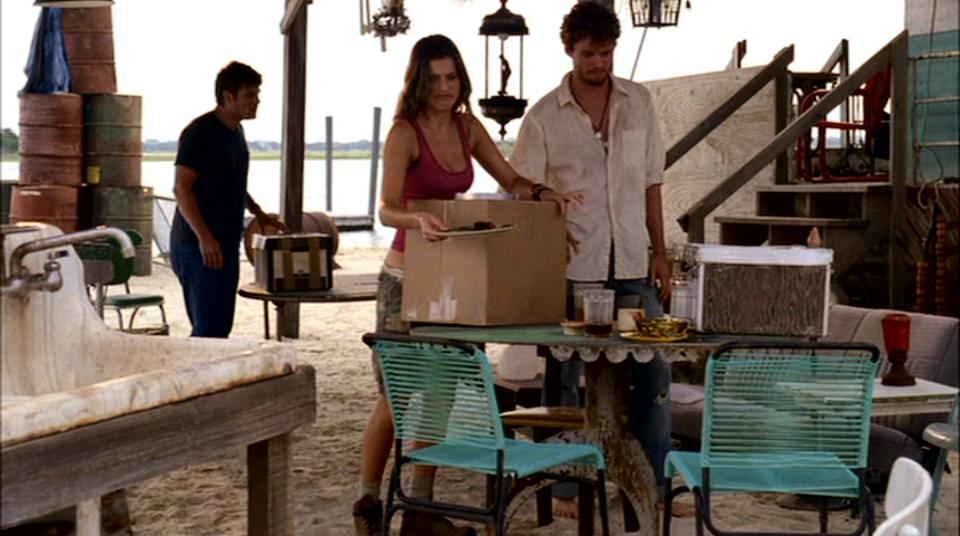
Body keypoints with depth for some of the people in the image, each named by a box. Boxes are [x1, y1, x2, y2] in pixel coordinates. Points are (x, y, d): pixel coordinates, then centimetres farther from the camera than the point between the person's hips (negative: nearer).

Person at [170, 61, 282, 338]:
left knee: (220, 326, 11)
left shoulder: (235, 131, 14)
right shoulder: (199, 132, -13)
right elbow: (182, 188, -18)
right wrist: (204, 237, -25)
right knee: (209, 328, -11)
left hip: (226, 244, 9)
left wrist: (258, 213, 25)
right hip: (198, 246, -9)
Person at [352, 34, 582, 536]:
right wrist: (419, 220, -46)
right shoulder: (405, 132, -14)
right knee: (395, 397, 0)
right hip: (407, 277, -6)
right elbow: (386, 208, -25)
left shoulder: (467, 127, 6)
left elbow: (510, 180, 14)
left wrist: (545, 194, -6)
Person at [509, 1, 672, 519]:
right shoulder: (544, 115, -3)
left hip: (633, 265, 3)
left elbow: (650, 182, 12)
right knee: (565, 377, 4)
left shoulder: (638, 101, 8)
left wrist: (660, 252, 9)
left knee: (653, 370, 4)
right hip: (573, 267, -3)